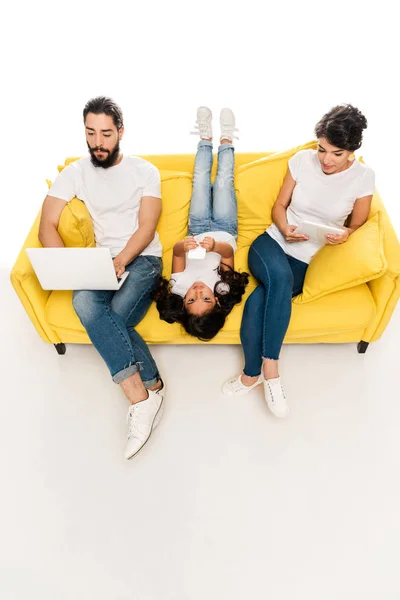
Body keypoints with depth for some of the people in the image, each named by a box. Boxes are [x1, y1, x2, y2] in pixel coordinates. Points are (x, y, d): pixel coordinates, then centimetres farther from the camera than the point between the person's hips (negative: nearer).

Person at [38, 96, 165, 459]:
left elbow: (146, 227, -7)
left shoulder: (144, 171, 2)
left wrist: (121, 261, -24)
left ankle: (141, 397, -16)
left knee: (112, 319, -30)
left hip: (142, 258, -2)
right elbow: (48, 227, -1)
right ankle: (149, 390, -25)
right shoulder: (74, 173, 7)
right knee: (84, 301, -31)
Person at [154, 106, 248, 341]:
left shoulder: (178, 290, -39)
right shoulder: (224, 290, -41)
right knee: (223, 180, 6)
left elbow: (177, 251, -36)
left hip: (197, 231, 1)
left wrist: (184, 245, -59)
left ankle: (207, 137, 40)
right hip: (224, 232, -1)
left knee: (201, 179, 7)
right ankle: (226, 140, 39)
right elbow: (229, 251, -41)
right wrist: (214, 246, -63)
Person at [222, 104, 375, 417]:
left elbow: (357, 224, 6)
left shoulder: (363, 177, -5)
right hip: (272, 242, 1)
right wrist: (285, 228, -14)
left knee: (258, 301, -30)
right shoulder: (303, 159, -1)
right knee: (281, 277, -35)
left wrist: (345, 235, -17)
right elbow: (280, 205, 7)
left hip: (307, 261, -1)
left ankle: (253, 372, -12)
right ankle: (269, 368, -23)